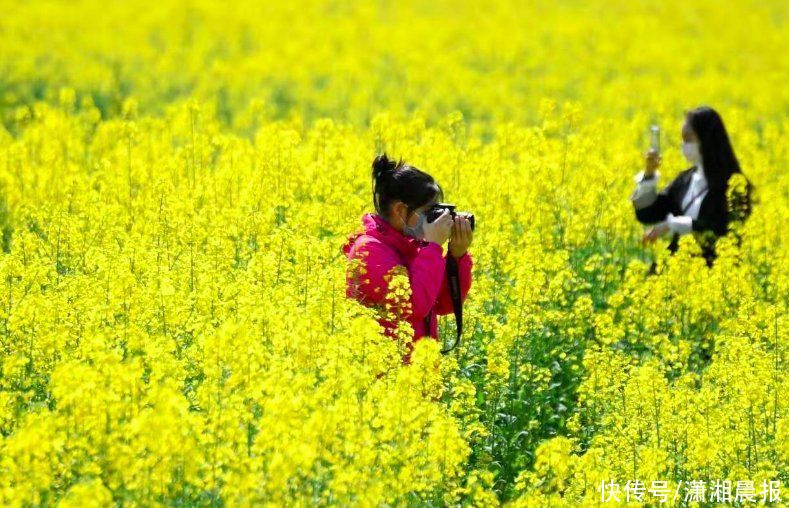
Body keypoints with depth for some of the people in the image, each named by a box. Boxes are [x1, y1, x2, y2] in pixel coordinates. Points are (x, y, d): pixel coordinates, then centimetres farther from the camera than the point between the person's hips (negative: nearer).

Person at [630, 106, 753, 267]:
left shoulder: (731, 183, -6)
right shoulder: (685, 179, 13)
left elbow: (721, 227, -17)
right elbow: (646, 214, 13)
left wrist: (672, 225, -18)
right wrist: (649, 173, 2)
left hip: (712, 268, -5)